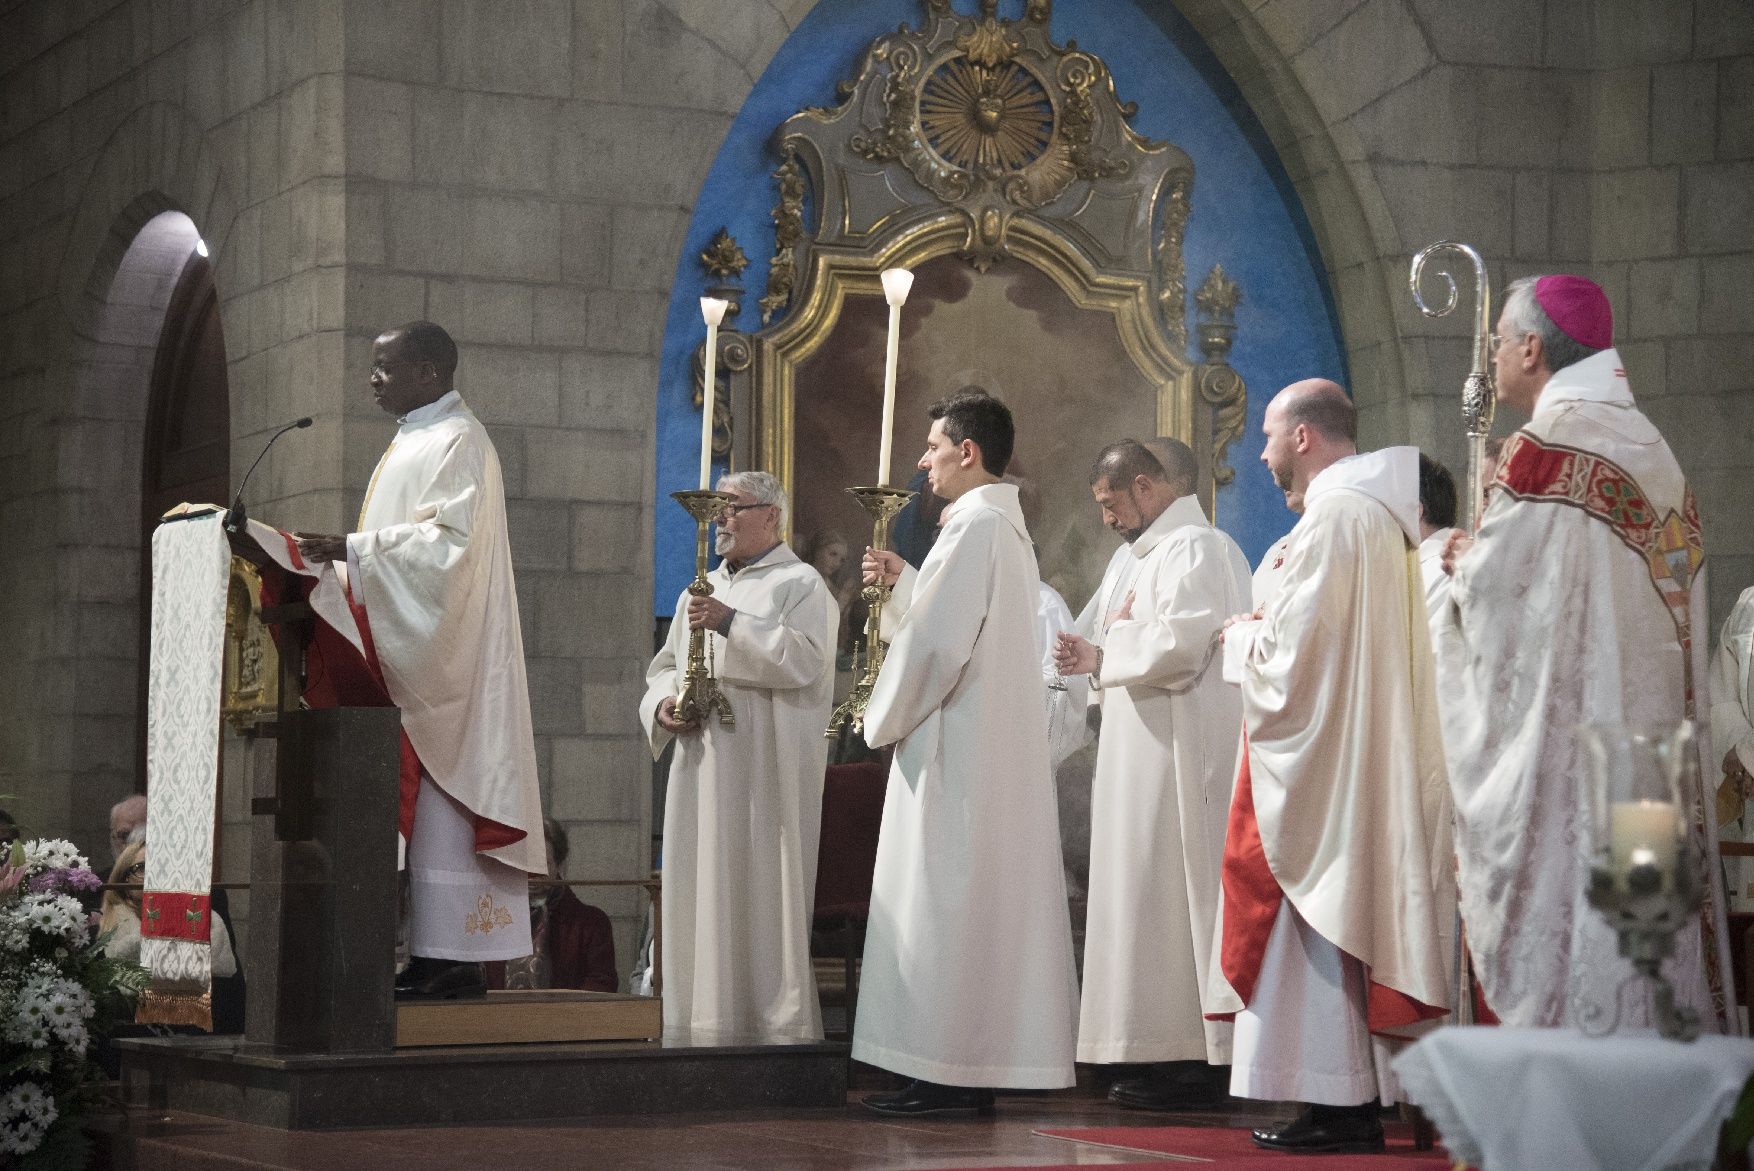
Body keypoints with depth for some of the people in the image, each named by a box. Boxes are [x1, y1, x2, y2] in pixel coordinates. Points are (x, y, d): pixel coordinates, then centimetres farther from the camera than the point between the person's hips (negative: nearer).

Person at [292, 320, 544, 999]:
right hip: (405, 650, 10)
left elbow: (446, 538, -20)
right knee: (421, 803, 5)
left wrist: (353, 549, -22)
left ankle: (452, 960, -12)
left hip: (442, 651, -10)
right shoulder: (413, 442, 21)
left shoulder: (457, 442, -9)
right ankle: (436, 957, 4)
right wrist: (338, 556, 14)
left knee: (440, 794, -12)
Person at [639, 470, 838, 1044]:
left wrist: (731, 624, -20)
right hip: (701, 774, 6)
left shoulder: (800, 584, 2)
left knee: (766, 894, -9)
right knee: (703, 895, 3)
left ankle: (777, 1020, -6)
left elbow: (805, 660, -14)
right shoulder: (700, 592, 23)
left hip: (767, 772, -6)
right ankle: (707, 1023, 5)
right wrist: (662, 703, 1)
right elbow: (665, 667, 23)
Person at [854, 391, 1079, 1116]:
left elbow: (937, 642, -20)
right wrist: (903, 582, 17)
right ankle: (979, 1068, 13)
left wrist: (884, 720, -8)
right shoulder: (1006, 526, 17)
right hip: (999, 748, 10)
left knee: (945, 900, -8)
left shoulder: (975, 527, -16)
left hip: (959, 748, -10)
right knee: (987, 897, 10)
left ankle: (948, 1072, -8)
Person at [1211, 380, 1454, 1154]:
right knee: (1348, 911, 10)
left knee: (1317, 912, -6)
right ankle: (1356, 1101, 11)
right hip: (1365, 759, 10)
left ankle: (1339, 1106, -6)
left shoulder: (1332, 516, -15)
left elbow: (1295, 647, -19)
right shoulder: (1377, 513, 15)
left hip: (1321, 756, -10)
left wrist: (1245, 635, -1)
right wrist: (1270, 628, 15)